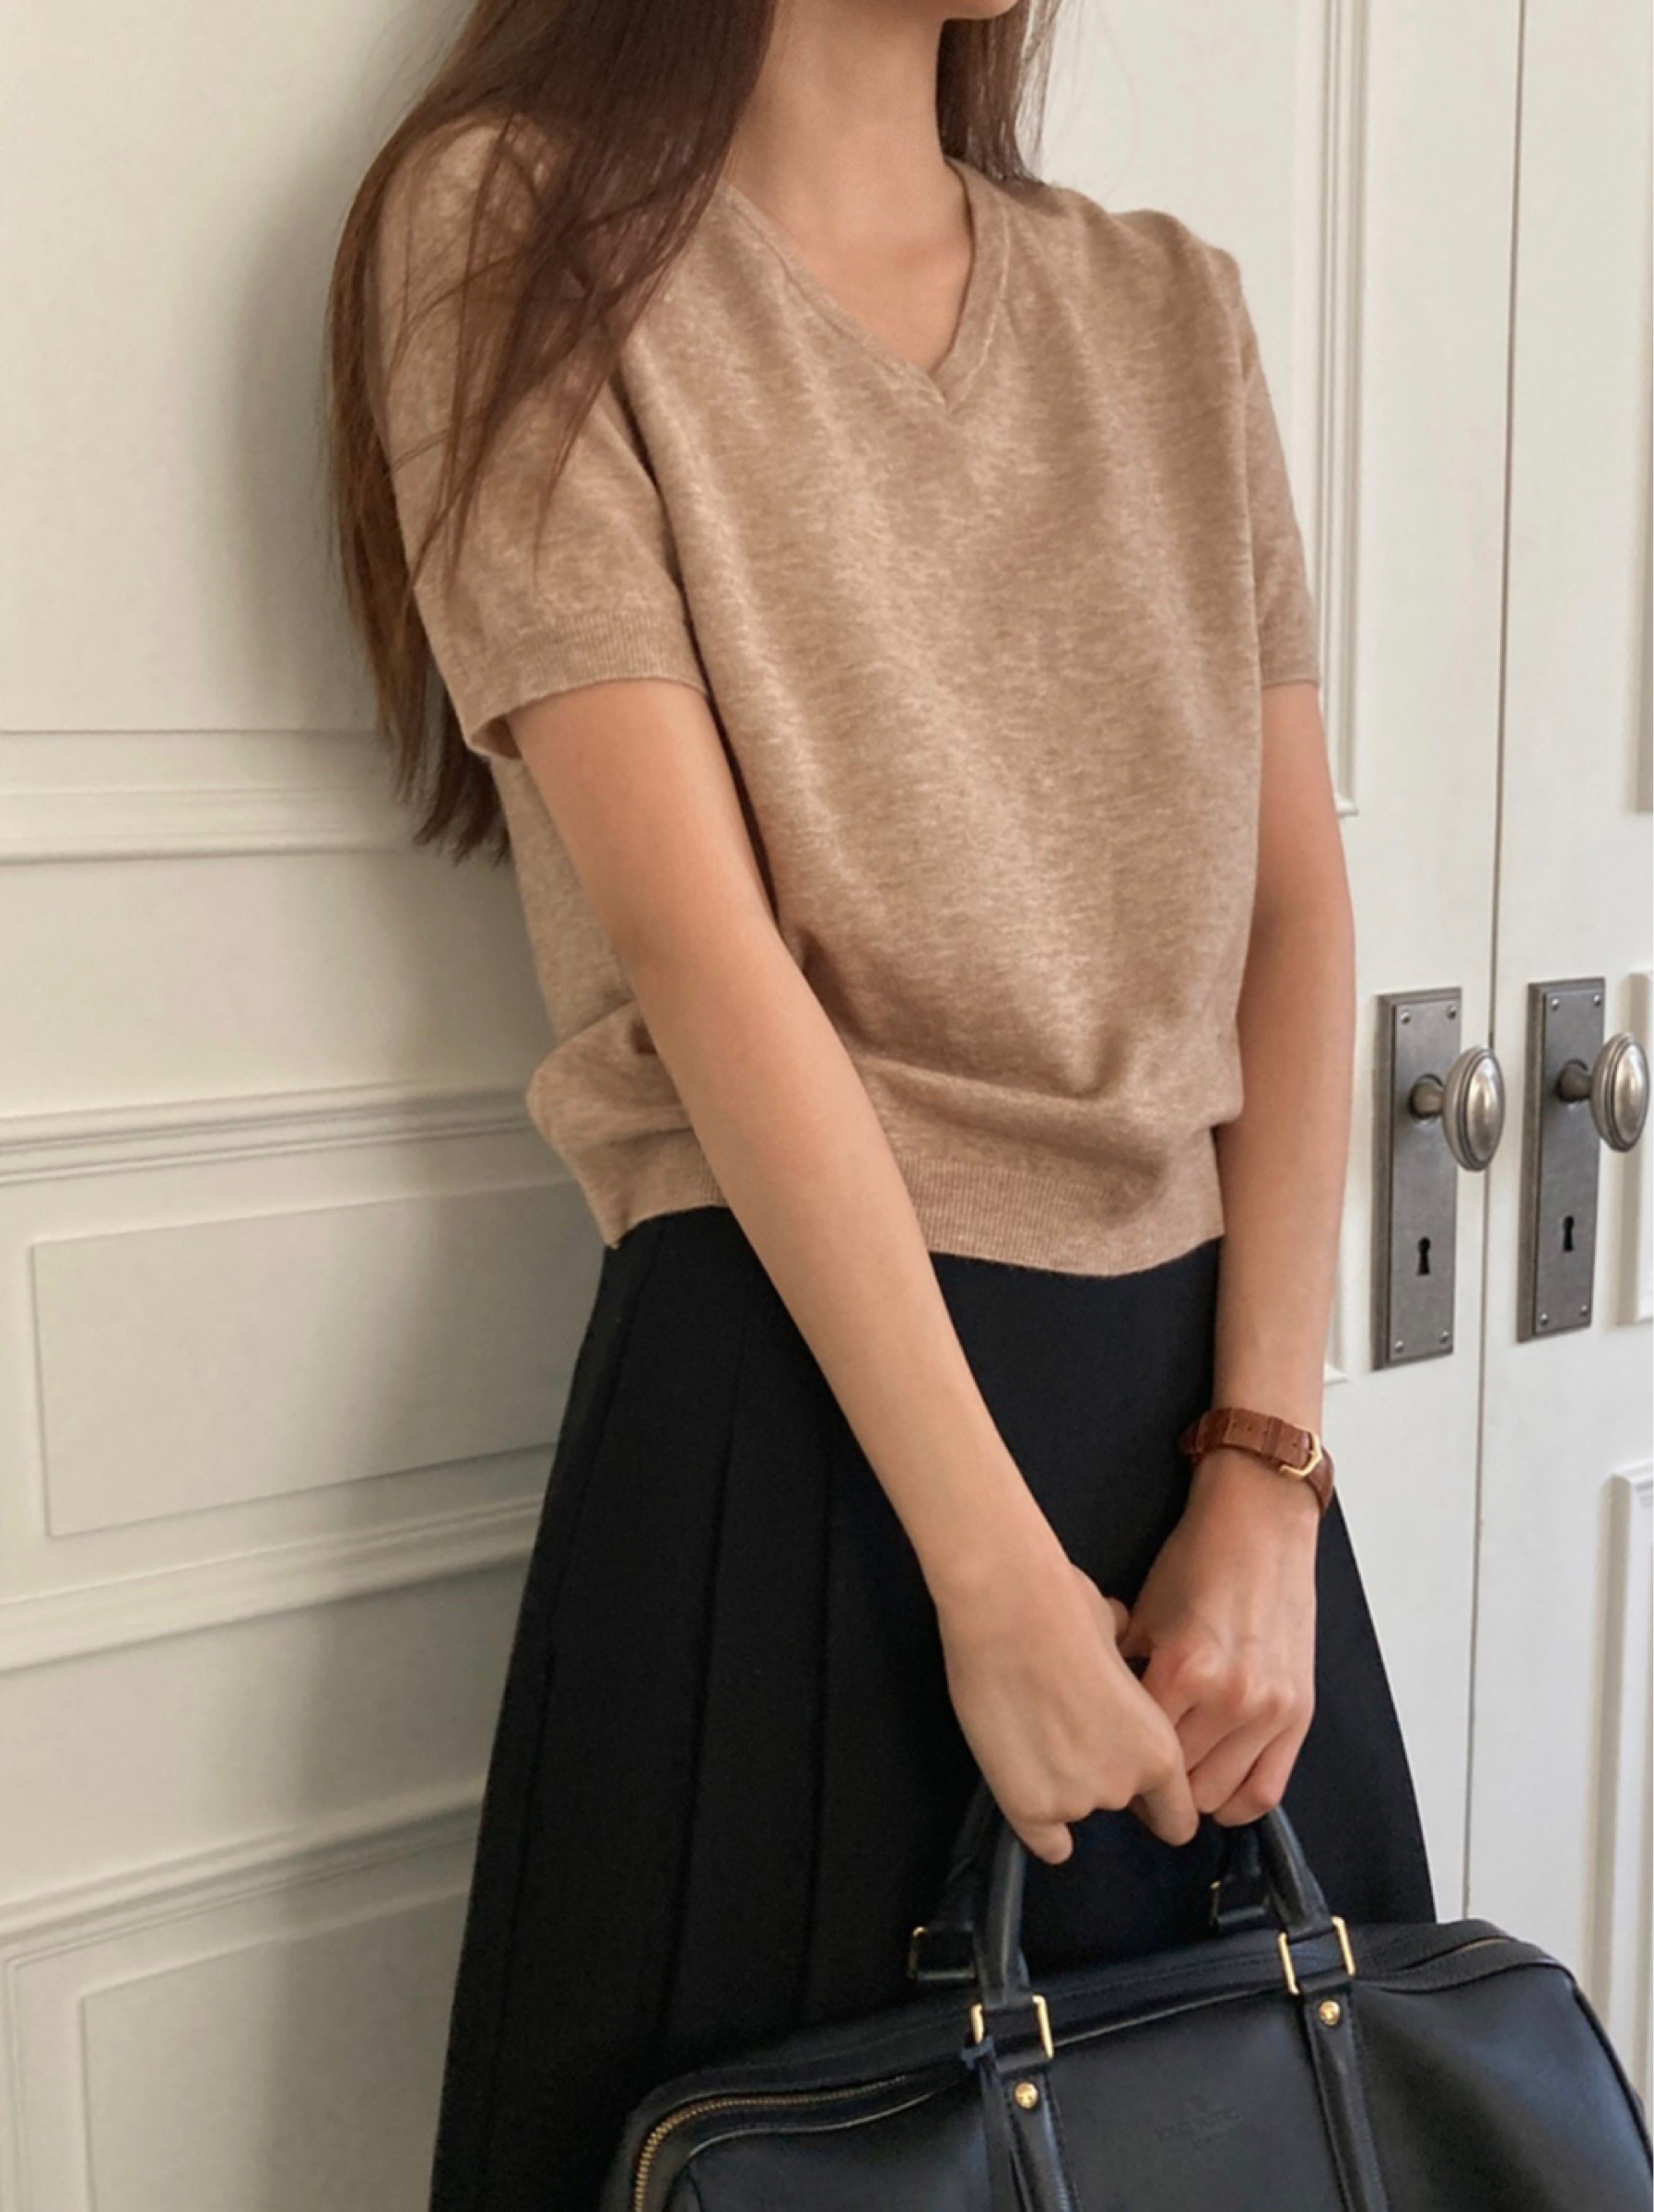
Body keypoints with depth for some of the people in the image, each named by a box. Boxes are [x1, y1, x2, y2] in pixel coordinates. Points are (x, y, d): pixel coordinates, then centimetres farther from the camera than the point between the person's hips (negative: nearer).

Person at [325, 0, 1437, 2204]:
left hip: (1200, 1379, 5)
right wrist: (997, 1573, -16)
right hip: (799, 1385, -4)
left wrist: (1266, 1481, -7)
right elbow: (694, 935, -13)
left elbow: (1296, 909, 4)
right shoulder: (521, 230, -3)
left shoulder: (1173, 306, 12)